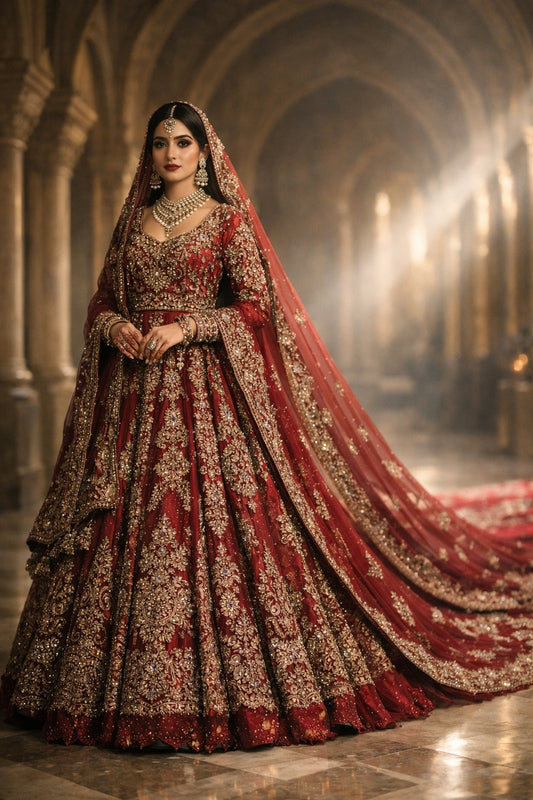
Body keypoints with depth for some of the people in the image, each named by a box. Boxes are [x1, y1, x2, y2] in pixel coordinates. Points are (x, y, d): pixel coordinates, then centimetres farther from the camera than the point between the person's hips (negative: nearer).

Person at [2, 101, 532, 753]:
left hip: (206, 390, -4)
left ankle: (228, 690, -1)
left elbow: (256, 307, -4)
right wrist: (113, 325, -5)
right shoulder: (133, 221, 16)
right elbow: (102, 300, 17)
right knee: (127, 528, 1)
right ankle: (125, 691, 10)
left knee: (215, 522, -10)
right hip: (134, 393, 4)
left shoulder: (227, 219, 2)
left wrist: (185, 326, -15)